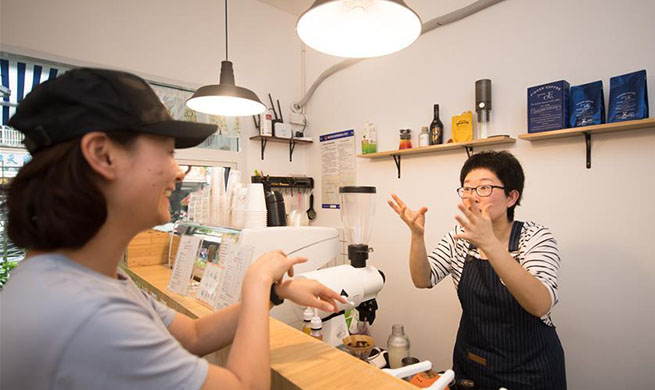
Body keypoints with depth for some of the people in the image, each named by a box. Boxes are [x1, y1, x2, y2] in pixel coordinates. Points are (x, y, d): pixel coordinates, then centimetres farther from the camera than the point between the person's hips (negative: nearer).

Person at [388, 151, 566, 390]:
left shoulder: (535, 237, -15)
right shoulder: (460, 237, -4)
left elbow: (541, 305, -32)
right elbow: (423, 280, -12)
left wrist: (489, 244, -44)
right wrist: (417, 235, -29)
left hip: (528, 370, -3)